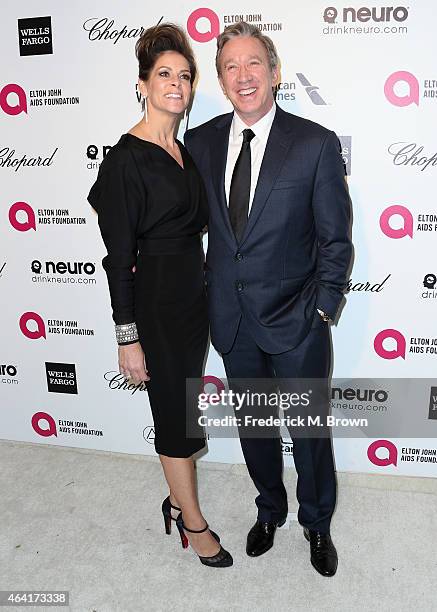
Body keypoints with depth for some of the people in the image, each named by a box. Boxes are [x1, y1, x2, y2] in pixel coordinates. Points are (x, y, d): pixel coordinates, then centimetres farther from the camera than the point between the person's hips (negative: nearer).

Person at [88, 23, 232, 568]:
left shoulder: (184, 151, 10)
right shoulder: (127, 157, -14)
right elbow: (118, 255, -15)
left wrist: (204, 291, 15)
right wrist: (127, 337, -15)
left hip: (193, 292, 8)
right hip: (156, 298, -8)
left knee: (182, 403, 18)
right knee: (175, 408, 5)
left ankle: (177, 498, 38)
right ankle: (193, 522, 26)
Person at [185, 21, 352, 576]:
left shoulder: (316, 144, -9)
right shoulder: (200, 141, 2)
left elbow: (335, 240, -6)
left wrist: (321, 310, -8)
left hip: (295, 321, -3)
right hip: (232, 320, 4)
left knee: (309, 431, 13)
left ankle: (316, 524, 40)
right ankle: (269, 511, 46)